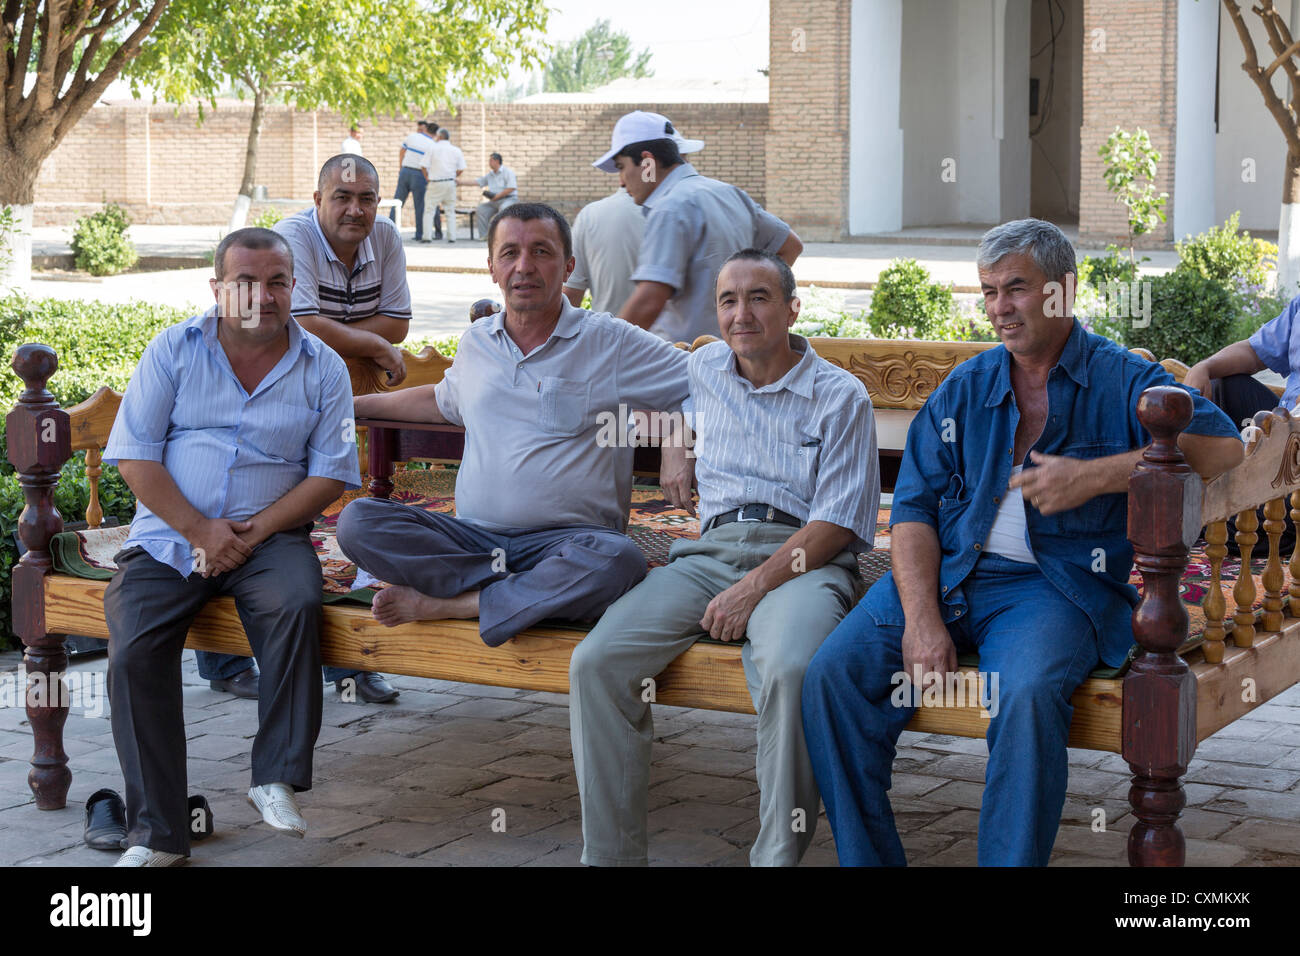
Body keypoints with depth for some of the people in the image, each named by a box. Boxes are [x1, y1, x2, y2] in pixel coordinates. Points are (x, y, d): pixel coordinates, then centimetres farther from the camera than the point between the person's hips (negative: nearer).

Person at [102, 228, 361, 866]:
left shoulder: (322, 368, 6)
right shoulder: (174, 350, 5)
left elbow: (330, 475, 1)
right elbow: (135, 455, -1)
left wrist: (253, 532, -12)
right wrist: (201, 530, -11)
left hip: (269, 534, 0)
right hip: (168, 536, 0)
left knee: (297, 603, -34)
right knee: (133, 650, -24)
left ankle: (276, 778, -21)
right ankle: (157, 835, -17)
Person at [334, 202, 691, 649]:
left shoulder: (612, 342, 3)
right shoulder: (476, 341, 17)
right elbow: (443, 400, 38)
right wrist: (354, 405, 36)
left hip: (566, 538, -3)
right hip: (472, 535, 3)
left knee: (617, 561, -39)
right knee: (358, 520, -20)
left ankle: (445, 604, -25)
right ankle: (518, 590, -23)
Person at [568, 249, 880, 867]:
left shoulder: (841, 397, 3)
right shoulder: (702, 370, 18)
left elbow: (837, 523, -7)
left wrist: (754, 587, -16)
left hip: (802, 559, -4)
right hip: (709, 553, 4)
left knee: (791, 670, -39)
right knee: (596, 662, -21)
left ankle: (778, 855, -27)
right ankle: (609, 855, -16)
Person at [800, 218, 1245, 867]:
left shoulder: (1122, 381, 6)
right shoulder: (964, 388, 17)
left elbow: (1221, 444, -9)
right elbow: (914, 508, 8)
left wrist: (1096, 477, -17)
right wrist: (921, 617, -10)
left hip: (1055, 585, -4)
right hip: (944, 572, 4)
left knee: (1028, 696, -36)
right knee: (833, 677, -19)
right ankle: (865, 860, -8)